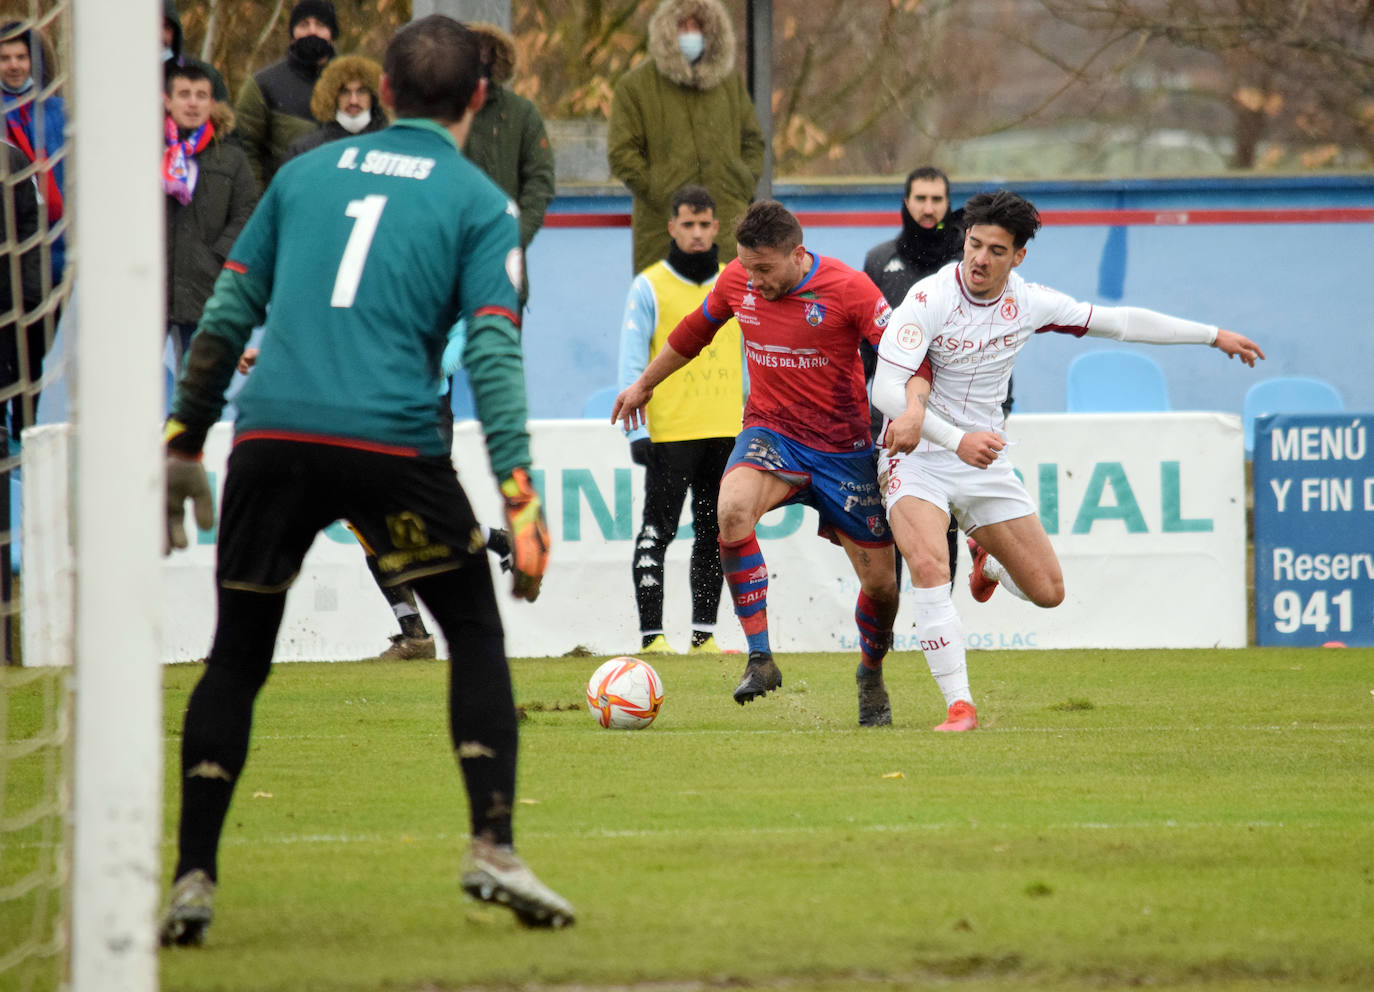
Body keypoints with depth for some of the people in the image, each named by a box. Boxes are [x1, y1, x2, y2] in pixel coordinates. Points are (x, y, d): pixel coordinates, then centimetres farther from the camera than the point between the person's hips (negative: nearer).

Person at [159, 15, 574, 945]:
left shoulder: (306, 173, 19)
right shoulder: (479, 203, 8)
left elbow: (227, 316, 17)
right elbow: (494, 350, -3)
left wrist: (184, 442, 22)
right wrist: (521, 496, -7)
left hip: (270, 435, 3)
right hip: (391, 441, -3)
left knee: (236, 660, 14)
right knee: (476, 636, 14)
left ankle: (192, 881, 7)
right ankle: (493, 850, 2)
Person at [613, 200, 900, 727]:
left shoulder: (848, 289, -15)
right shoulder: (738, 280, -2)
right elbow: (695, 330, 18)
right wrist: (645, 384, 29)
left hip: (842, 446, -2)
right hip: (769, 432, 2)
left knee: (880, 581, 2)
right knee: (732, 509, -33)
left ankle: (871, 677, 35)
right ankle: (760, 658, -29)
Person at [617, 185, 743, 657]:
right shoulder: (650, 287, -1)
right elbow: (632, 364, -4)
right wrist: (637, 430, -11)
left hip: (726, 433, 5)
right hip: (669, 434, -4)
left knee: (714, 533, 7)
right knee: (658, 531, -6)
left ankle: (704, 633, 13)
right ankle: (651, 635, -6)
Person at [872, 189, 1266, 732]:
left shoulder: (1030, 304, -3)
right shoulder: (929, 299, -18)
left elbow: (1121, 321, 10)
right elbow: (886, 389, -23)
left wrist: (1213, 335, 15)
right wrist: (957, 440, -31)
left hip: (985, 461, 5)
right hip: (919, 457, -5)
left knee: (1047, 591, 4)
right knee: (929, 566, -30)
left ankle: (988, 561, 40)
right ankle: (960, 705, -24)